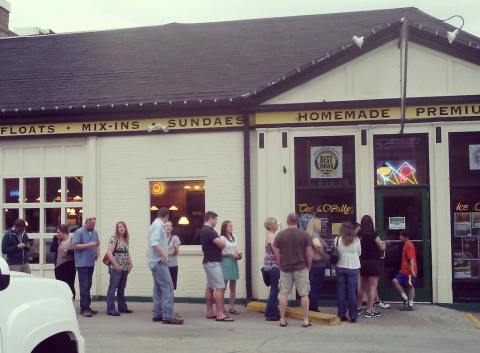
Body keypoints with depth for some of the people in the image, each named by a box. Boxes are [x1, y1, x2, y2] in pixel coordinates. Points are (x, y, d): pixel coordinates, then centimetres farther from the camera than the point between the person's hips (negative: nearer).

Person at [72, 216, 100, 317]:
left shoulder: (95, 232, 14)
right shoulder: (79, 232, -7)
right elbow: (75, 246, -14)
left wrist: (97, 252, 6)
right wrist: (88, 245, -20)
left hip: (91, 263, 7)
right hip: (82, 263, -7)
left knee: (88, 286, 11)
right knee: (84, 286, -8)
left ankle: (87, 306, 17)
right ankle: (84, 308, -5)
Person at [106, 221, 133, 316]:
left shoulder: (126, 240, 13)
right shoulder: (114, 239, -8)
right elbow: (109, 253, -15)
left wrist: (130, 264, 10)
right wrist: (116, 265, -16)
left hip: (125, 268, 7)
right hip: (115, 268, -7)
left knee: (121, 289, 14)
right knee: (113, 288, -5)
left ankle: (122, 307, 22)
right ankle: (110, 309, -4)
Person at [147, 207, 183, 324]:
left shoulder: (156, 224, 16)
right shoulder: (158, 225, -13)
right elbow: (154, 243, -24)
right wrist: (164, 256, -22)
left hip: (155, 262, 10)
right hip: (158, 261, -10)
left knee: (158, 288, 12)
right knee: (167, 287, -12)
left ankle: (157, 314, 15)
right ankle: (168, 316, -14)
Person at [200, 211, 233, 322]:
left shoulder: (204, 231, 14)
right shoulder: (209, 231, -18)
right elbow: (221, 244, -23)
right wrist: (222, 240, -1)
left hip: (209, 262, 11)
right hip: (213, 262, -11)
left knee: (210, 287, 12)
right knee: (220, 287, -11)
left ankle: (210, 312, 16)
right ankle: (220, 314, -13)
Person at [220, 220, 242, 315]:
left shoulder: (233, 238, 15)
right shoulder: (222, 238, -7)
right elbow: (220, 253, -12)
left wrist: (238, 255, 0)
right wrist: (231, 254, -17)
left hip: (234, 263, 7)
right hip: (225, 263, -7)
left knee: (233, 286, 8)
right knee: (223, 286, -5)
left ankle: (232, 307, 13)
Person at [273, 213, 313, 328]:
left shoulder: (280, 235, -1)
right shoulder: (305, 234, -4)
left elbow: (277, 254, 0)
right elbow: (309, 253, -4)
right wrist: (309, 267, 9)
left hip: (285, 269, 1)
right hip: (301, 268, -1)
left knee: (283, 294, 8)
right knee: (304, 294, 6)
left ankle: (282, 320, 11)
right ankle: (306, 320, 6)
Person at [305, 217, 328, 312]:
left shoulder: (309, 235, 11)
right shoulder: (315, 235, -17)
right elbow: (318, 245, -37)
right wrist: (322, 254, -21)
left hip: (312, 264, 9)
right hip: (318, 265, -9)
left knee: (313, 288, 15)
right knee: (316, 289, -3)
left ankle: (311, 309, 21)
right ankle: (314, 310, 2)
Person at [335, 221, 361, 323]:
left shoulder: (337, 240, -7)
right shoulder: (356, 240, -7)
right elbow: (360, 253, 4)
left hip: (340, 267, 1)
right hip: (353, 268, -1)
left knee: (341, 291, 8)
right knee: (352, 292, 4)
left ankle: (342, 315, 12)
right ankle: (353, 315, 6)